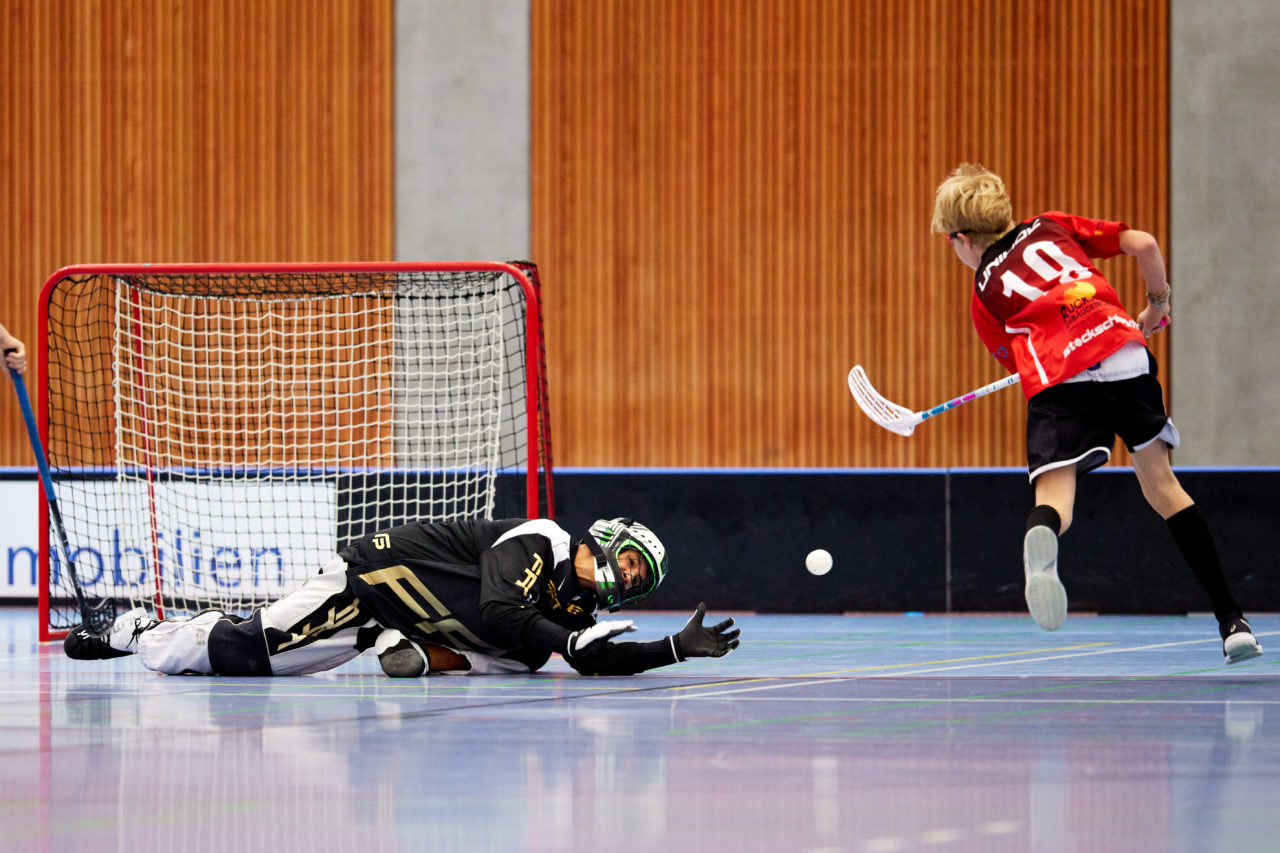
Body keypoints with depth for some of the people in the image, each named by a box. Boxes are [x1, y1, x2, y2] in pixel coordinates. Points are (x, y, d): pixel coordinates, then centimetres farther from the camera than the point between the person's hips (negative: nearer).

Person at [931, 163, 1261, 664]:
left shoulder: (984, 294, 21)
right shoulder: (1051, 227, 25)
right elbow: (1143, 244, 17)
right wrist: (1157, 304, 33)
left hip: (1057, 381, -2)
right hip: (1123, 356, 2)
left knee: (1053, 495, -12)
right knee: (1160, 483, 17)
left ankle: (1041, 539, -53)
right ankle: (1231, 619, 14)